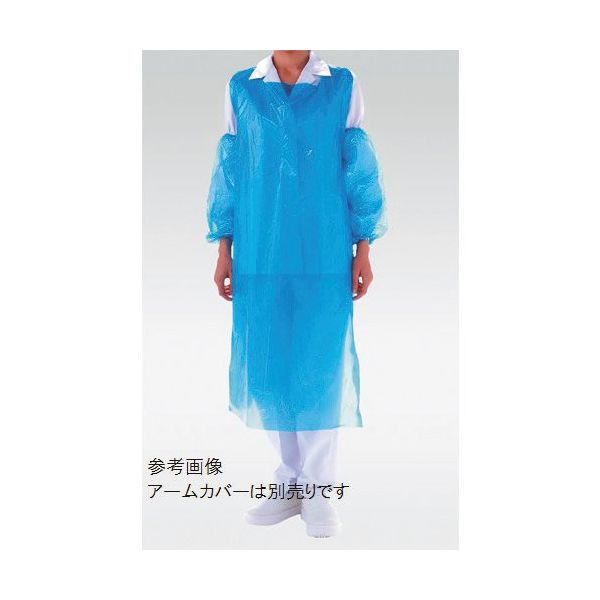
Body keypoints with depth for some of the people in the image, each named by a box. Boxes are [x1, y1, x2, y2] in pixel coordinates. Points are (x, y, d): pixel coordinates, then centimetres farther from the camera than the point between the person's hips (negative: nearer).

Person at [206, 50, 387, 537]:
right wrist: (224, 252, 5)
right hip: (261, 253, 2)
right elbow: (229, 171, 9)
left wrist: (363, 251, 0)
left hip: (325, 253, -1)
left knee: (322, 363, 0)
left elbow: (360, 172, 4)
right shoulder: (241, 88, 8)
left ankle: (318, 491, 13)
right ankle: (291, 482, 21)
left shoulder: (342, 85, 5)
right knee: (267, 362, 5)